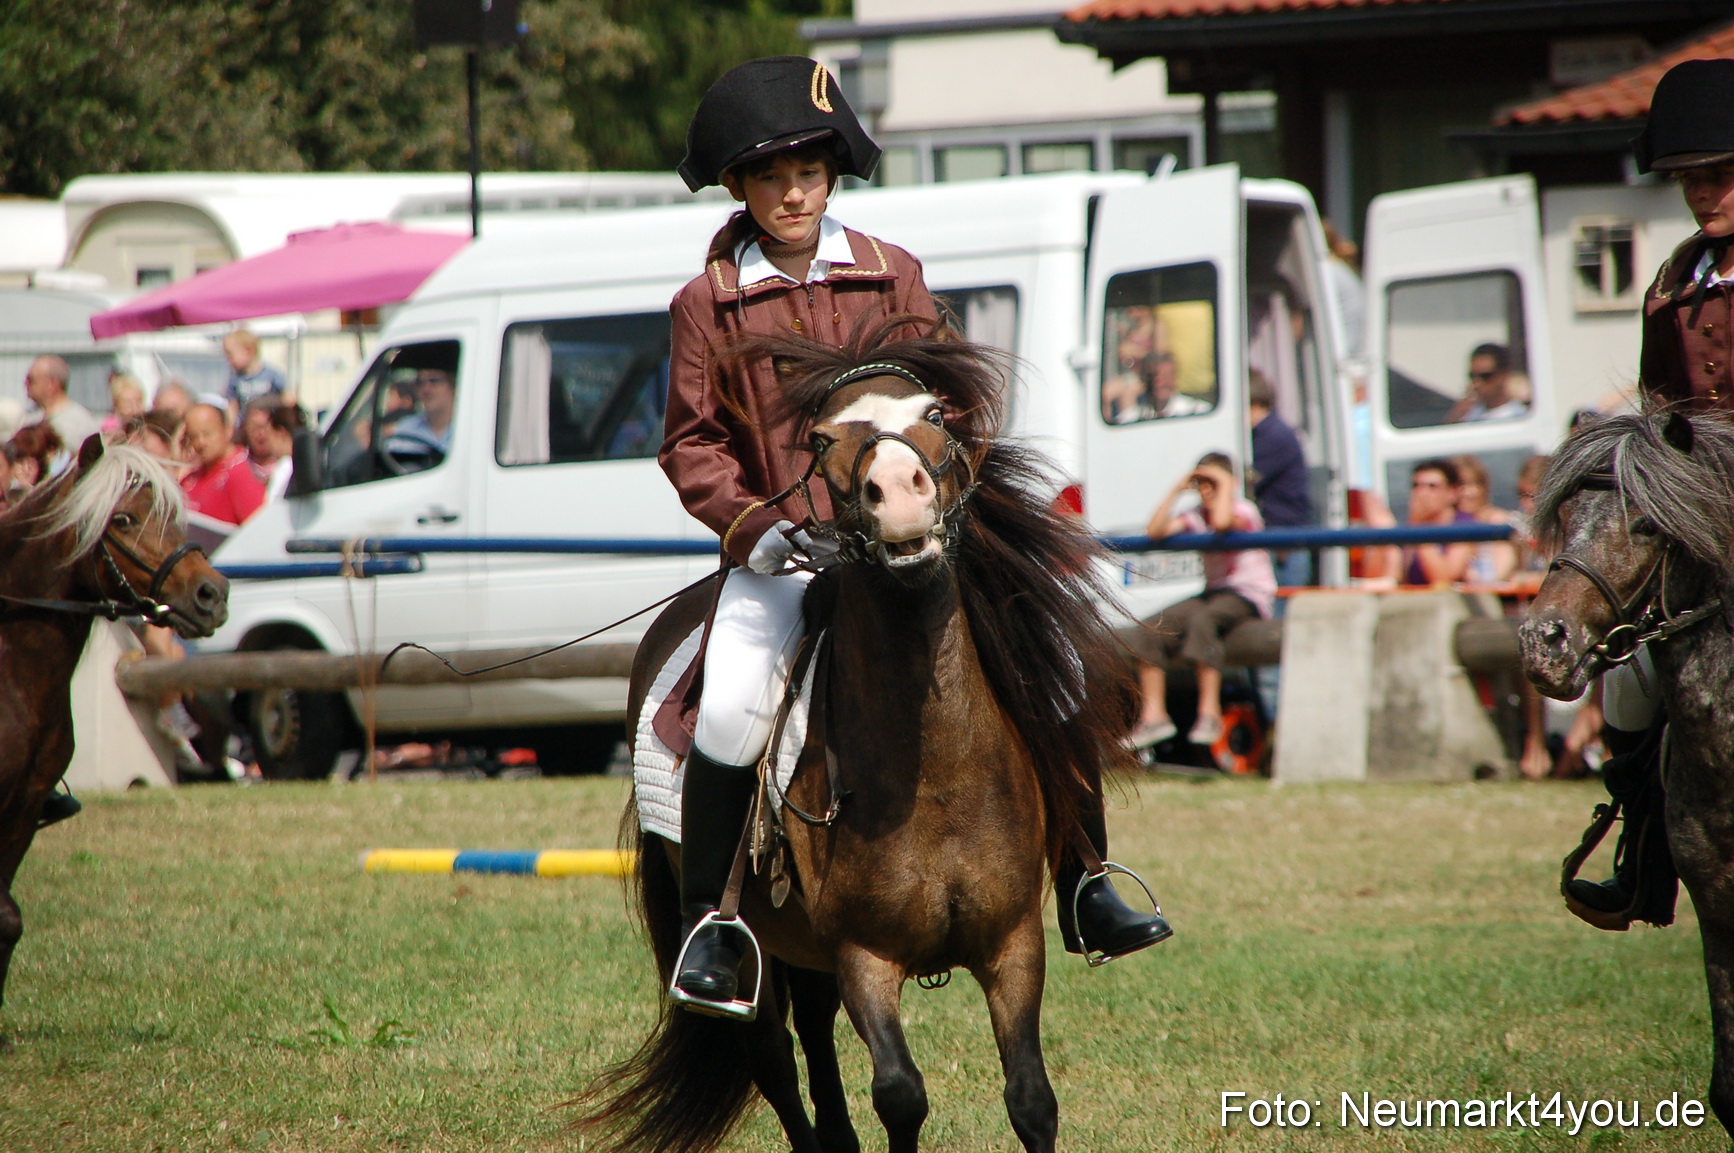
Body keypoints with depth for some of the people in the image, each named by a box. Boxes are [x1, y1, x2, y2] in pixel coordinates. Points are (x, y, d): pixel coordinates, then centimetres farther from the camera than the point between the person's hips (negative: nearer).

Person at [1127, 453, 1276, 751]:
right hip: (1214, 593, 7)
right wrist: (1177, 489, 0)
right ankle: (1153, 715, -12)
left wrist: (1225, 484, -17)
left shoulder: (1244, 509, -8)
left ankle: (1209, 712, -39)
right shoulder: (1196, 516, 11)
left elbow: (1221, 522, -32)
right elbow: (1156, 531, -1)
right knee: (1152, 628, -14)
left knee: (1201, 618, -38)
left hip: (1249, 595, -7)